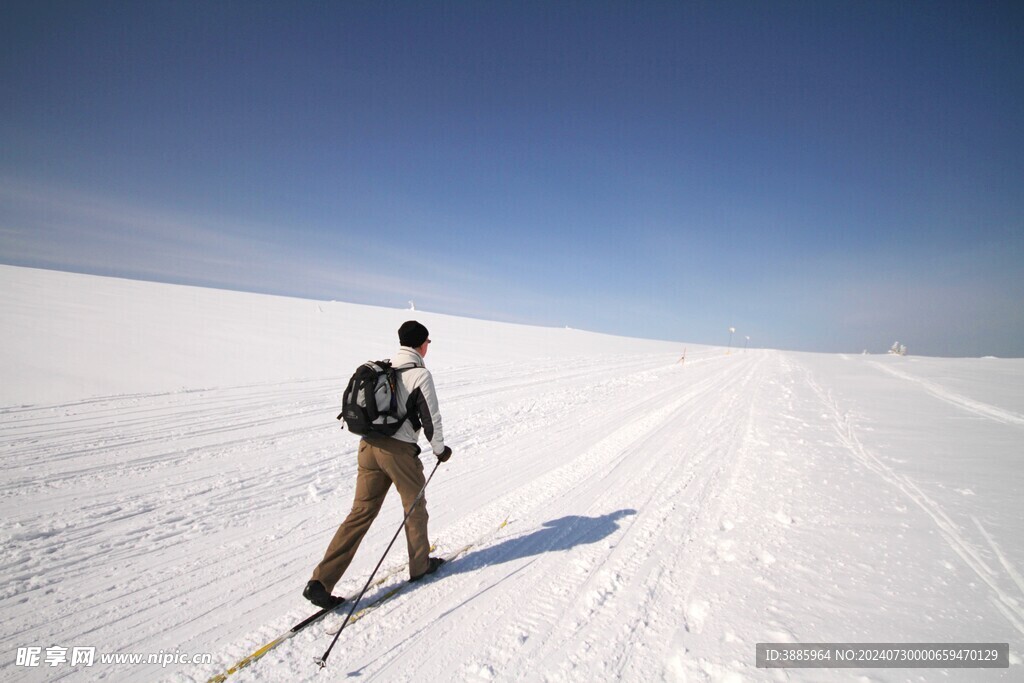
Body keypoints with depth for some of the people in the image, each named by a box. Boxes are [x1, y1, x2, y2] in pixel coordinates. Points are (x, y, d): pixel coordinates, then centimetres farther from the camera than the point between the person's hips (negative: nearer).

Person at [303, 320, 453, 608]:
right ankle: (420, 565, 33)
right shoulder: (420, 374, -10)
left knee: (361, 512, 10)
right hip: (399, 450, -6)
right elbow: (431, 418, -9)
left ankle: (321, 582, 7)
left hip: (368, 445, 6)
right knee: (415, 506, 16)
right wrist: (440, 449, 7)